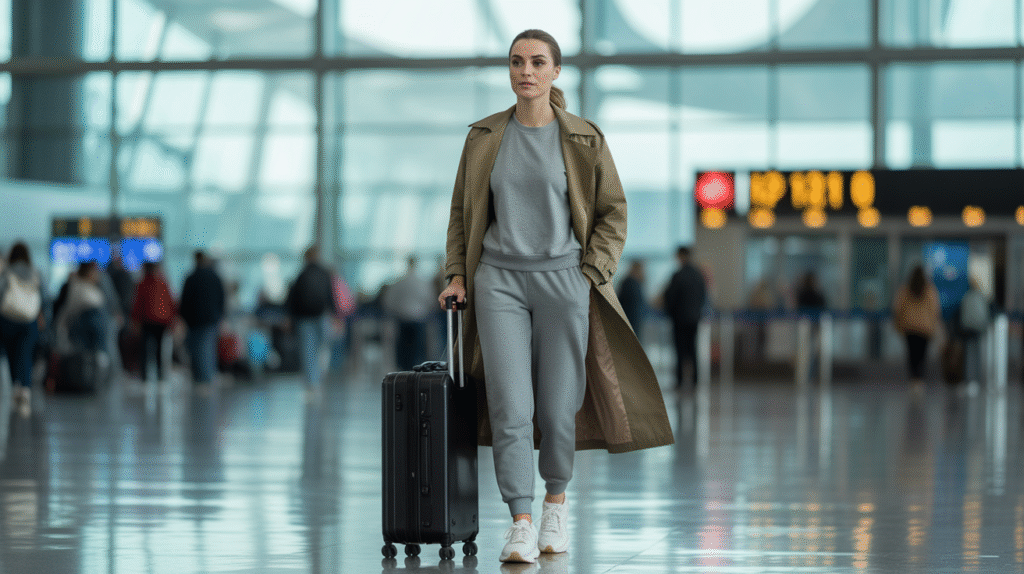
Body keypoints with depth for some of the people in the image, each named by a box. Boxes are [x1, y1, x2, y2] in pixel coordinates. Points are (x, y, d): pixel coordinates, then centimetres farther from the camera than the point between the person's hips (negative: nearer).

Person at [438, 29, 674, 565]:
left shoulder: (583, 139, 0)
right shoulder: (484, 137, 6)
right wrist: (457, 275, 5)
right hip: (498, 281, 1)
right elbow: (462, 211, 14)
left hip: (562, 280, -1)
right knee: (510, 406, -10)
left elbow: (613, 212, 6)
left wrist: (590, 275, -2)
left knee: (557, 406, 4)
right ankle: (520, 525, -7)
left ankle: (556, 503, 28)